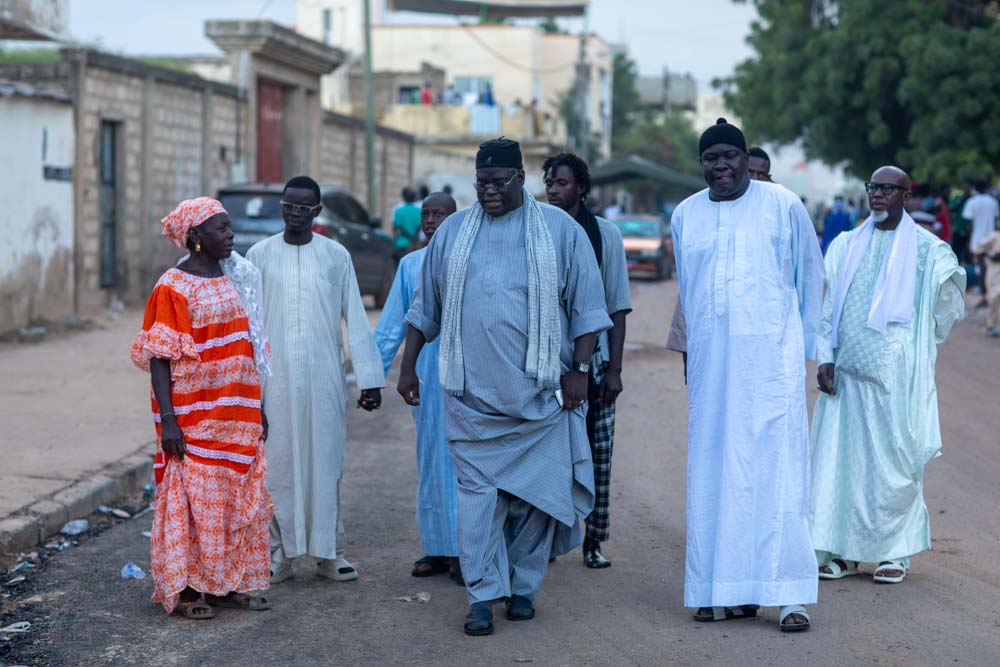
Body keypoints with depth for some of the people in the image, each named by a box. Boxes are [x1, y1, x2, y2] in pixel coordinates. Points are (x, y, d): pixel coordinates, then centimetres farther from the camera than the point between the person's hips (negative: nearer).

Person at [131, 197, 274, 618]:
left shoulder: (233, 280, 12)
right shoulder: (173, 287, -9)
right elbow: (158, 358, -13)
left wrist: (258, 409, 16)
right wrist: (168, 421, -19)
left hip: (237, 415, 7)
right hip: (194, 417, -7)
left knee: (236, 499, 10)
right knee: (192, 499, -4)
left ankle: (227, 583, 19)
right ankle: (185, 588, 5)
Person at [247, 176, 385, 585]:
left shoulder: (336, 256, 4)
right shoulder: (260, 255, 4)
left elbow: (356, 319, 3)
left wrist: (369, 377, 0)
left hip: (324, 378, 0)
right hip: (275, 378, 0)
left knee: (325, 463, 5)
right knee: (277, 464, 3)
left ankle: (328, 551, 14)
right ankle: (279, 553, 11)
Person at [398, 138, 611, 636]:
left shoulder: (559, 230, 2)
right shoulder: (452, 232, 9)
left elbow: (585, 307, 3)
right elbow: (425, 306, 15)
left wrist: (579, 370, -4)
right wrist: (408, 366, 12)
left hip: (539, 391, -1)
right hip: (472, 393, 1)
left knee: (535, 492, 3)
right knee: (477, 492, -3)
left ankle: (523, 587, 16)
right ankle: (482, 595, 0)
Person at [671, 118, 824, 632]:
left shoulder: (783, 205, 2)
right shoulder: (685, 215, 12)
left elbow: (811, 276, 11)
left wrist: (802, 345, 13)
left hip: (770, 355, -3)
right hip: (709, 360, 4)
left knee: (776, 465, -8)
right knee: (715, 470, 2)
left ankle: (789, 594, -7)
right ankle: (727, 590, 7)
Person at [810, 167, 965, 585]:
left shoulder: (926, 249, 3)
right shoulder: (846, 246, 12)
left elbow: (949, 300, 9)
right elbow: (828, 305, 10)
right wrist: (825, 358, 0)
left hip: (894, 372, -3)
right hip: (846, 370, 3)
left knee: (892, 457, -1)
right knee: (839, 453, 1)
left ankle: (897, 550, 11)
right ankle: (842, 550, 8)